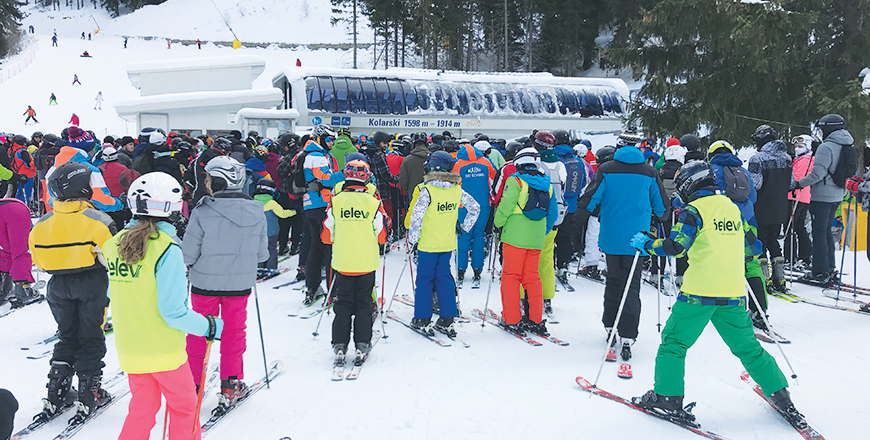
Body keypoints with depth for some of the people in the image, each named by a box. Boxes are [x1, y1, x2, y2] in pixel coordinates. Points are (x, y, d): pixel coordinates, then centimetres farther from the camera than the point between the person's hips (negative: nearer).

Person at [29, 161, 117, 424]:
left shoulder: (42, 225, -2)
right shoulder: (97, 220, -17)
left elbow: (39, 260, 7)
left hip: (58, 285, 4)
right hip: (92, 285, -4)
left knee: (67, 338, 18)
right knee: (91, 339, 8)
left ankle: (56, 395, 16)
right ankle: (89, 395, 10)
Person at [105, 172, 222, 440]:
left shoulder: (115, 244, -1)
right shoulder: (167, 250, -22)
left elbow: (116, 297, 8)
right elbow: (174, 311, -24)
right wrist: (209, 327, -10)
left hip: (130, 349, 6)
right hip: (164, 349, -6)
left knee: (142, 408, 21)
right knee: (184, 406, 16)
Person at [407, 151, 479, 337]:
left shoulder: (426, 190, -16)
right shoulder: (457, 190, 1)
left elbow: (416, 217, -19)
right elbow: (475, 207, 10)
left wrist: (412, 239, -8)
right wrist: (465, 227, 17)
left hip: (428, 244, -5)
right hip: (448, 244, 5)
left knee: (424, 280, 6)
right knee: (444, 278, 14)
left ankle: (422, 319, 11)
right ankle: (447, 320, 16)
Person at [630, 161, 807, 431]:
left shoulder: (694, 210, -5)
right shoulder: (733, 208, 15)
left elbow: (675, 246, -14)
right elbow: (753, 246, 22)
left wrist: (644, 244, 0)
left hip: (699, 291, -6)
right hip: (734, 293, 6)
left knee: (674, 341, 5)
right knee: (747, 347, 16)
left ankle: (668, 396, 1)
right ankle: (780, 396, 17)